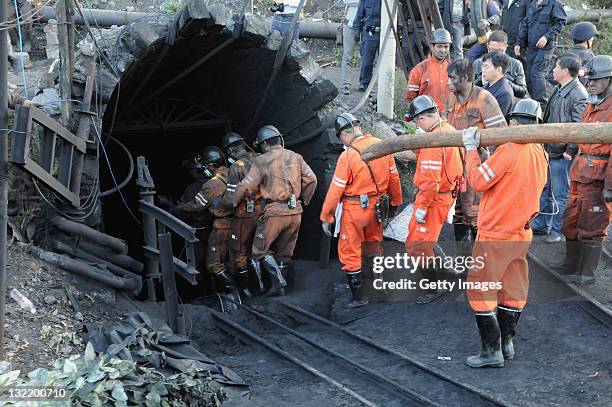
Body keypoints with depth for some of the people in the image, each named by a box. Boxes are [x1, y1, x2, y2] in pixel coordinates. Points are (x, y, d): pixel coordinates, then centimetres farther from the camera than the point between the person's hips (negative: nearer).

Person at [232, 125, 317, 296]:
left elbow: (246, 186, -9)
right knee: (284, 251, 16)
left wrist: (234, 202, 6)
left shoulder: (262, 161, -6)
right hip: (295, 212, 5)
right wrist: (304, 200, 18)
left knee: (261, 249, 7)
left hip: (275, 212, -5)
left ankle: (277, 279, -9)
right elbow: (311, 179, 4)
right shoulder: (296, 157, 8)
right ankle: (277, 287, 18)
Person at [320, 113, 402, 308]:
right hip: (376, 206, 6)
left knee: (349, 253, 6)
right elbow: (393, 177, 8)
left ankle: (358, 297, 9)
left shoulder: (348, 155, -19)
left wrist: (326, 217, -7)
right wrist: (396, 202, 23)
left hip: (354, 210, -6)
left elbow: (336, 190, -15)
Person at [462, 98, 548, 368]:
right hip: (522, 233, 8)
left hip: (495, 234, -8)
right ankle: (507, 343, 24)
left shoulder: (509, 150, -19)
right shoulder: (540, 154, 4)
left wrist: (471, 149, -4)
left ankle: (492, 351, -1)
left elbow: (478, 181, -15)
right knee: (513, 289, 15)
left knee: (481, 289, 0)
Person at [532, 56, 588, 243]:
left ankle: (558, 230, 13)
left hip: (562, 153, -9)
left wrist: (570, 151, -20)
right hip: (549, 150, 9)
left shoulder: (578, 94, -18)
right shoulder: (559, 90, 11)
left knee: (560, 193, 2)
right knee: (545, 189, 19)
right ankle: (541, 224, 32)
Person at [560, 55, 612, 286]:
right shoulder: (592, 105, 15)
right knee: (571, 222, 16)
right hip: (580, 175, 9)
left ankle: (586, 274, 12)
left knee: (591, 228, 1)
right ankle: (571, 266, 29)